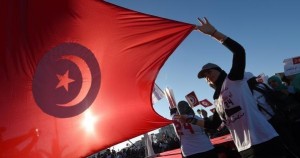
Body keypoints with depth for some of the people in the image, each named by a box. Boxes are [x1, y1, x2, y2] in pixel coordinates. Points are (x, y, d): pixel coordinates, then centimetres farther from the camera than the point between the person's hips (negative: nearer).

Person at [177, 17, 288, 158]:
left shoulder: (233, 80, 1)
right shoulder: (217, 100, 20)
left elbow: (239, 51, -13)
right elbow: (214, 124, 26)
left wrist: (213, 32, -14)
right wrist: (191, 120, 21)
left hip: (265, 141, -7)